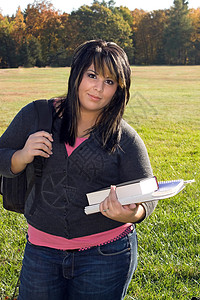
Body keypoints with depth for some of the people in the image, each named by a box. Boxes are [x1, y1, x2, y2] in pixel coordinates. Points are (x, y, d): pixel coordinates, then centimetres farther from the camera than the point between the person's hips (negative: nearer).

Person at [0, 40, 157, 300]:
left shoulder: (126, 139, -4)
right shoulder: (35, 116, 0)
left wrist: (131, 214, -25)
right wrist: (23, 156, -14)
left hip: (106, 255, -1)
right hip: (41, 252, 1)